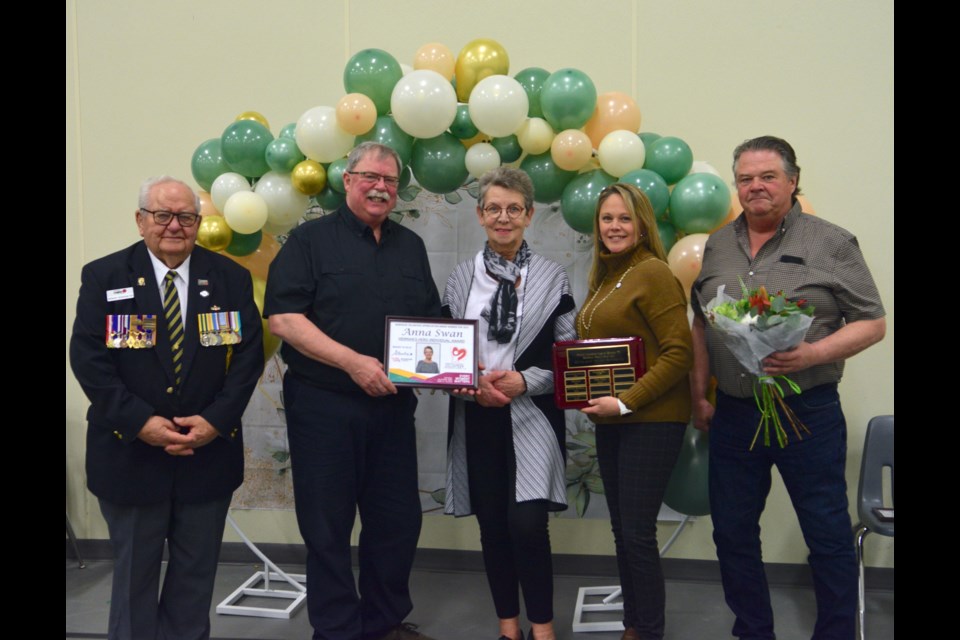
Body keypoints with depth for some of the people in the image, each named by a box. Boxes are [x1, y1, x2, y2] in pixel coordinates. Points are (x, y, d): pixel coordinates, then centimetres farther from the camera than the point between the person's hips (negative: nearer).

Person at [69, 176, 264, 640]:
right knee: (134, 572, 14)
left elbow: (248, 355, -2)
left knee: (196, 571, 14)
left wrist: (216, 419, -14)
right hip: (130, 453, -1)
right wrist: (141, 421, -16)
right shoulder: (103, 277, -2)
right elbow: (88, 359, -7)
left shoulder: (231, 278, 2)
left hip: (209, 452, 2)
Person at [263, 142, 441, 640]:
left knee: (398, 520, 12)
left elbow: (431, 320, 18)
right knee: (327, 526, 5)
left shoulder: (410, 246, 14)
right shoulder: (311, 239, -2)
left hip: (392, 406, 5)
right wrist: (353, 362, -19)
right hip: (324, 406, -4)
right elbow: (283, 317, -12)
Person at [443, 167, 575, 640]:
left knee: (527, 524, -11)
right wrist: (473, 386, -11)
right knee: (492, 525, 9)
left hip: (532, 416, -2)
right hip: (477, 418, 2)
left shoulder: (551, 277, 2)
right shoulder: (461, 278, 6)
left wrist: (524, 380, -14)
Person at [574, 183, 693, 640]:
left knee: (638, 534, -2)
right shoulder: (605, 278, 13)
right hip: (608, 421, 8)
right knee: (621, 531, 14)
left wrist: (626, 402, -20)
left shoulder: (653, 273, -12)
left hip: (650, 420, -8)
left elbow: (679, 353, -17)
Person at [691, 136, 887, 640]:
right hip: (733, 414, 5)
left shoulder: (832, 243, -3)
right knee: (732, 532, 13)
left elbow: (872, 323, -5)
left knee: (828, 536, 6)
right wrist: (699, 396, 11)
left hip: (808, 413, -4)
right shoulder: (718, 245, 10)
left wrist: (813, 354, -21)